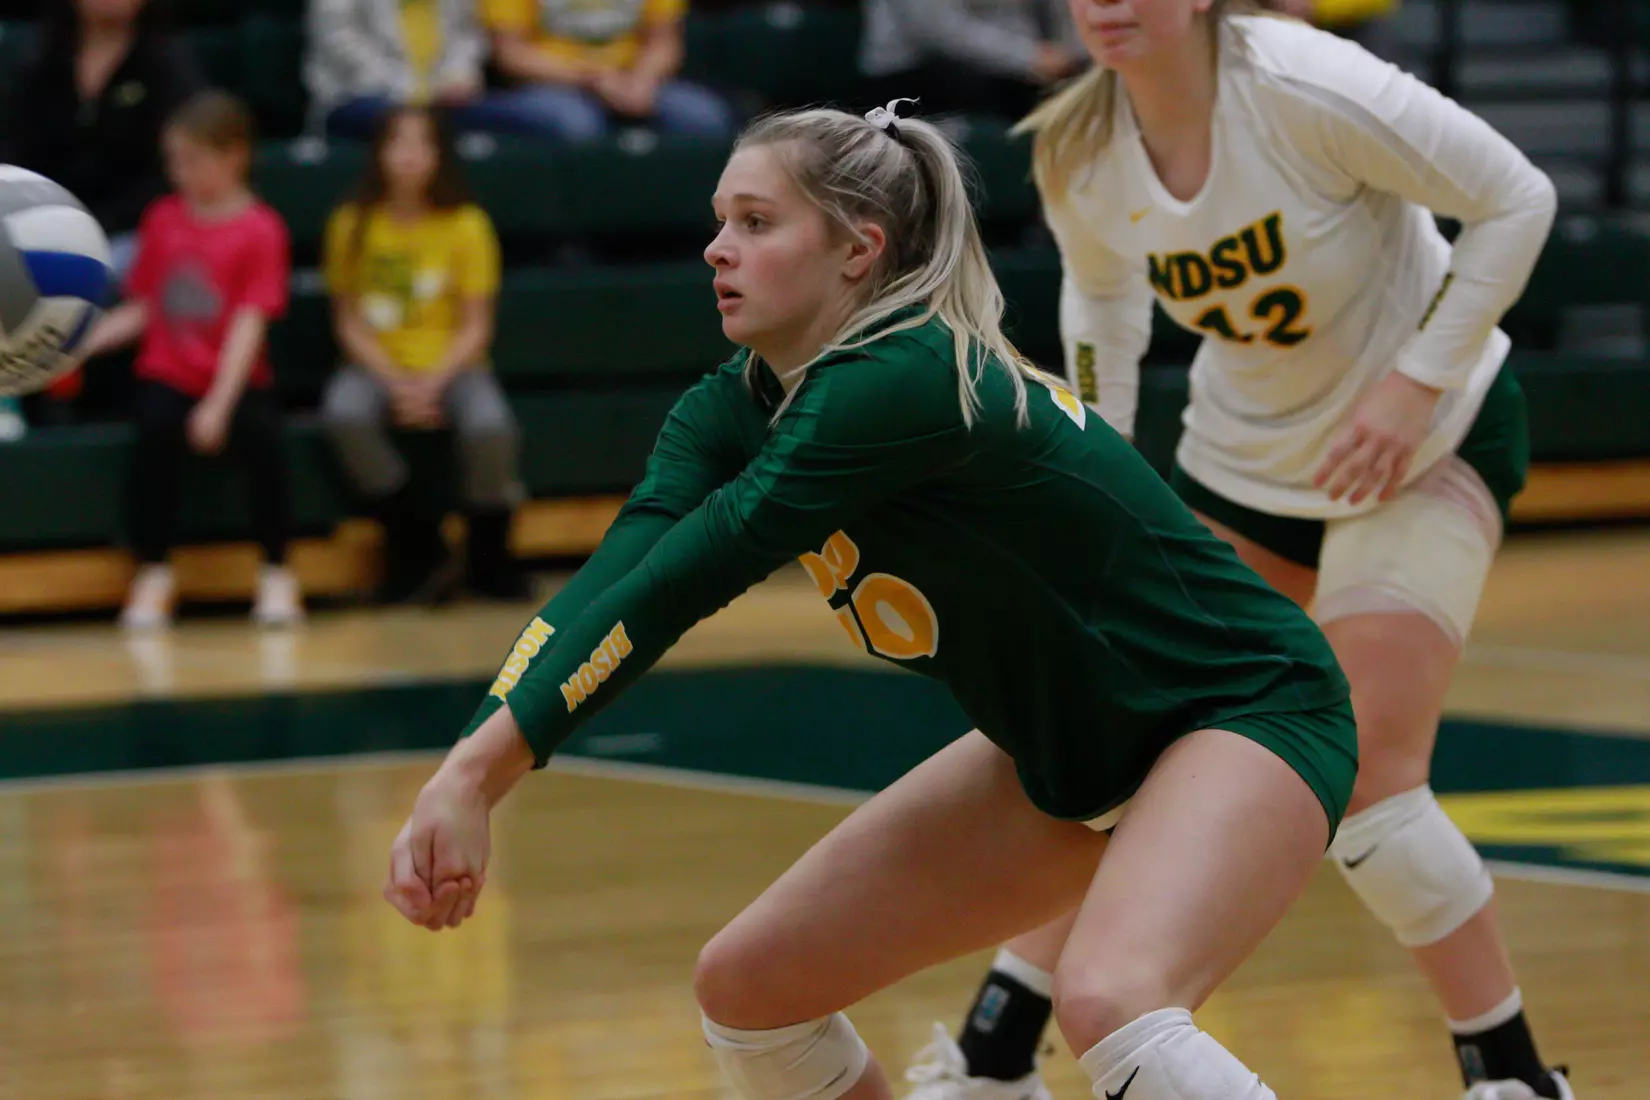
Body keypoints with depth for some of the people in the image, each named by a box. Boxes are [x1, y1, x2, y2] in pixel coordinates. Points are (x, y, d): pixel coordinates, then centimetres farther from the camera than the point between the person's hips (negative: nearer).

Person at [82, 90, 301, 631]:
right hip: (167, 376, 2)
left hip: (235, 379, -2)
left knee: (261, 434, -31)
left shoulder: (260, 231, -5)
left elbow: (249, 325, -12)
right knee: (156, 429, -30)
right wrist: (80, 344, -4)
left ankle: (277, 573, -12)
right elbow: (140, 311, 10)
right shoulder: (163, 220, 8)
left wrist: (219, 406, -20)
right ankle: (152, 573, -16)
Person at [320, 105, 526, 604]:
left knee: (490, 424, -34)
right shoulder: (353, 225, -1)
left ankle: (489, 558, -7)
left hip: (451, 365, -1)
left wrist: (433, 382, -18)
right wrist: (395, 383, -14)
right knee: (345, 413, -34)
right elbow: (349, 320, 0)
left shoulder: (466, 225, -3)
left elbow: (476, 325, -3)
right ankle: (419, 548, -16)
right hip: (379, 366, 1)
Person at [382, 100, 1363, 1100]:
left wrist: (482, 766, -35)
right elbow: (610, 584, -18)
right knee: (748, 984, 7)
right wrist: (467, 774, -34)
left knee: (1111, 1004, -36)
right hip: (1068, 752, 9)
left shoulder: (904, 382, -27)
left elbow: (682, 580, -32)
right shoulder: (737, 408, -3)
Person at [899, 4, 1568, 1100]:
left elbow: (1516, 198, -21)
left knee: (1363, 777, -17)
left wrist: (1416, 383, -24)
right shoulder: (1080, 150, -12)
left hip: (1424, 439, -5)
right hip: (1245, 453, 5)